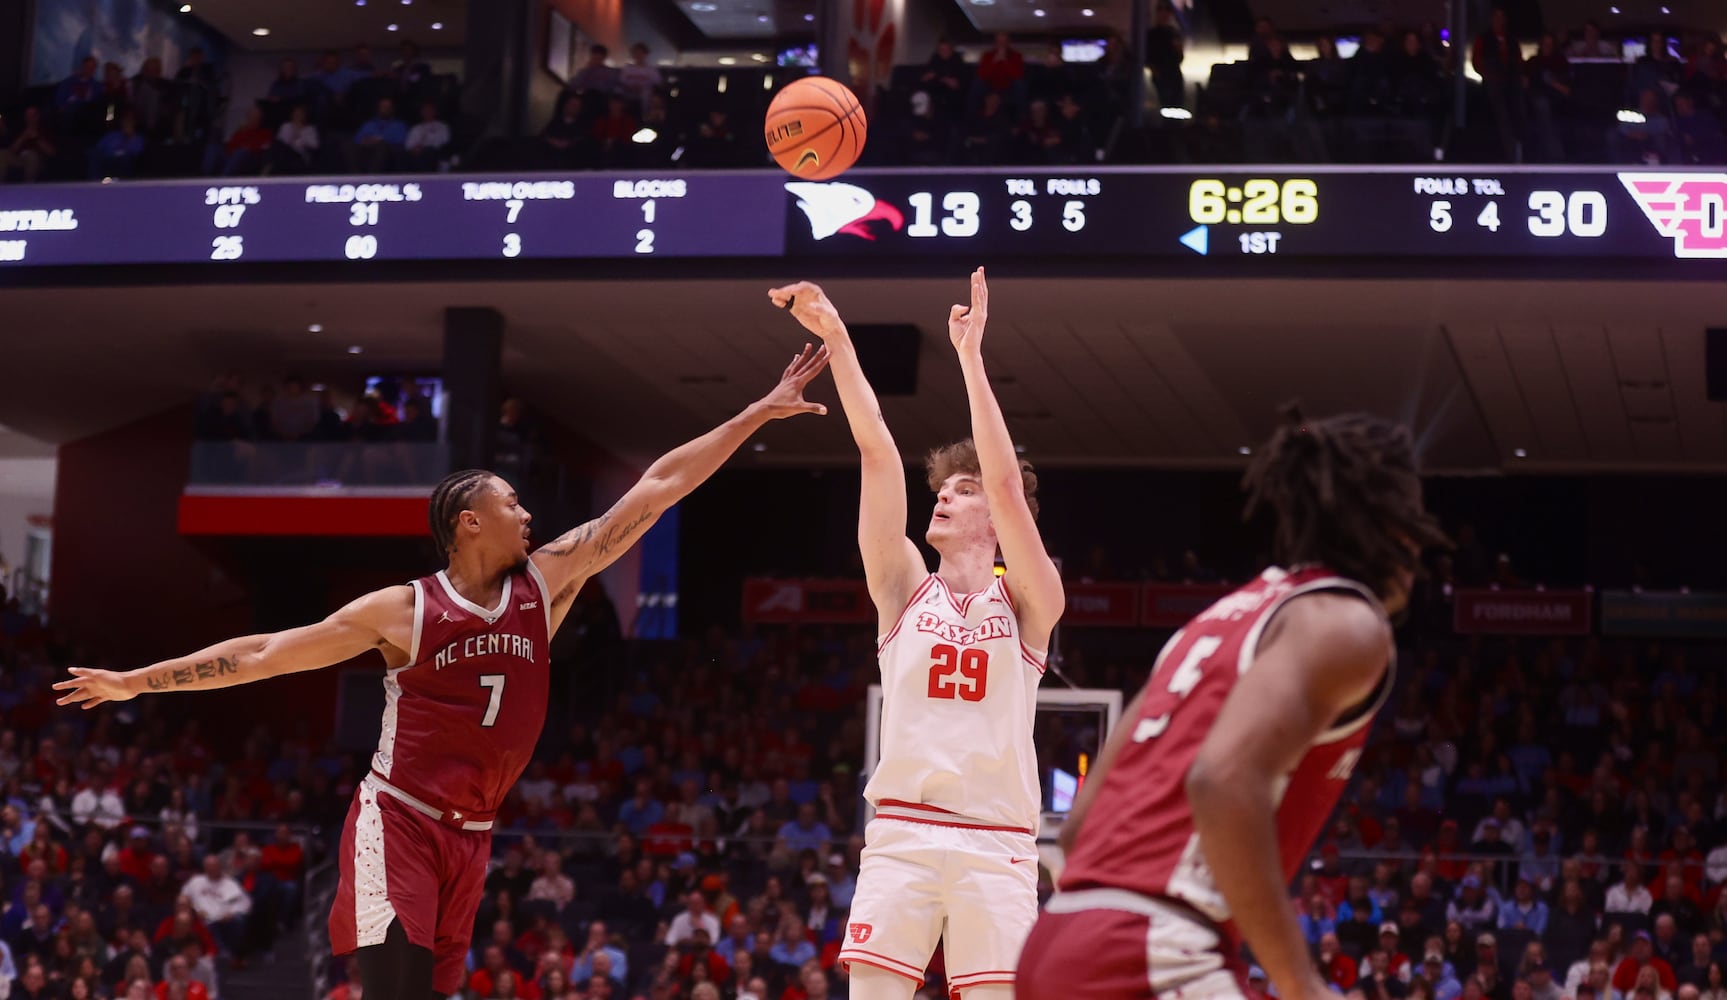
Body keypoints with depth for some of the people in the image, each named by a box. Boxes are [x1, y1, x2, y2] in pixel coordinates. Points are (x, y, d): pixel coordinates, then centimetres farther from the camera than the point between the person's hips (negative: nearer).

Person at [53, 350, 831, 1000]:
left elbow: (655, 490, 1)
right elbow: (264, 653, -1)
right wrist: (136, 682, 0)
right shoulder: (403, 611, -7)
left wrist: (759, 413, 1)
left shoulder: (548, 583, 4)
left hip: (469, 838, 6)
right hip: (396, 824, -6)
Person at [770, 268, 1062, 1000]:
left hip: (996, 842, -2)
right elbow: (877, 451, 4)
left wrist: (970, 354, -11)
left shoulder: (1029, 601, 6)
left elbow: (1005, 480, -8)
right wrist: (836, 338, -1)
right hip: (901, 831, 2)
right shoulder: (905, 589, 13)